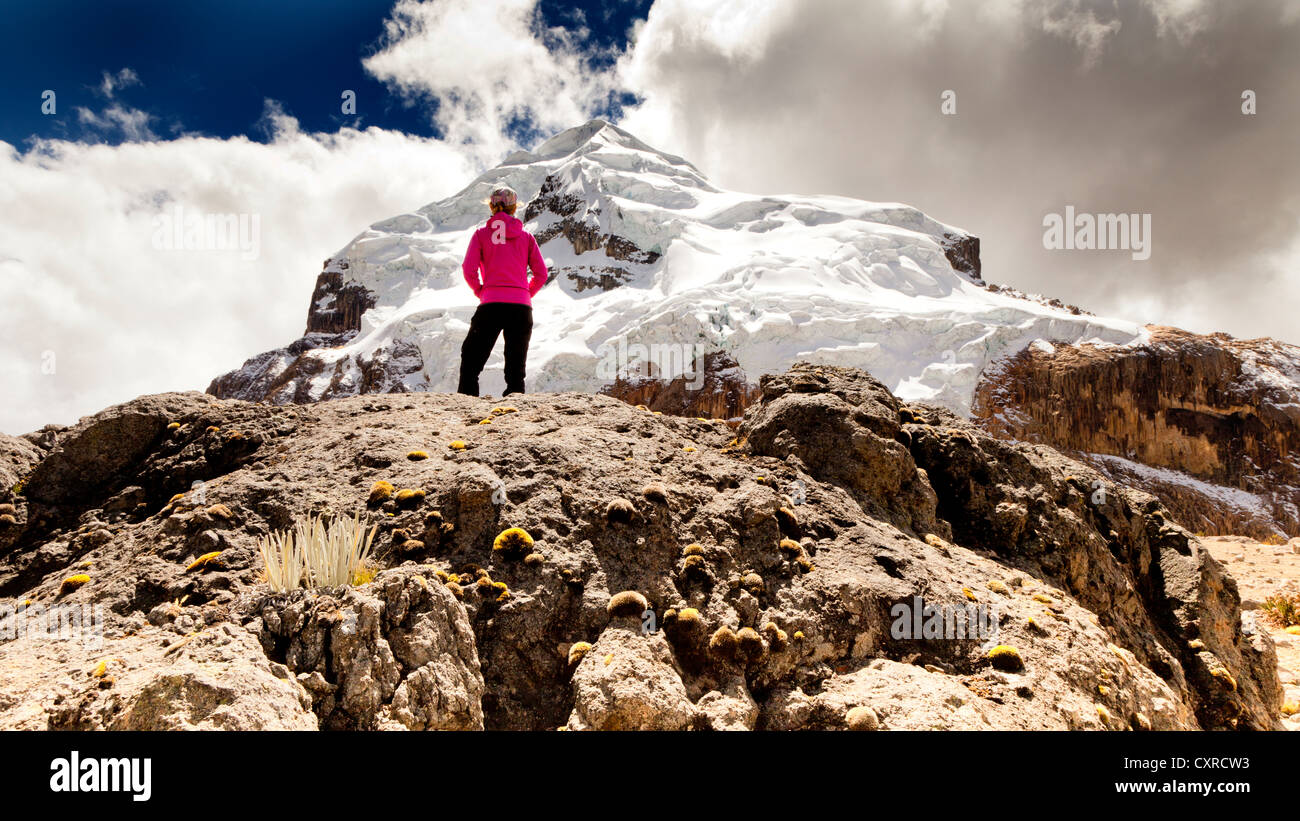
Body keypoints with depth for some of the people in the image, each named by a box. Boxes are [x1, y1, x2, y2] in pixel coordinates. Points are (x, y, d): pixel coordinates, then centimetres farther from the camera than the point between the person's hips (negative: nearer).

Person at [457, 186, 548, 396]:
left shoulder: (481, 234, 6)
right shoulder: (526, 236, 11)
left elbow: (469, 271, -3)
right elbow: (541, 274, 5)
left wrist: (481, 292, 12)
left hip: (491, 305, -2)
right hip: (522, 308, 2)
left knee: (471, 362, 7)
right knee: (516, 369, 8)